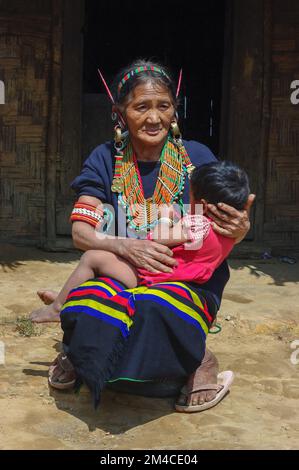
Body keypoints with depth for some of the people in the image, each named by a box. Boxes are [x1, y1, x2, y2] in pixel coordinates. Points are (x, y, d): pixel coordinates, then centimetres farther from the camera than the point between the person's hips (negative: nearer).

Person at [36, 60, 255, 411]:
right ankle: (80, 355, 0)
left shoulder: (197, 157, 1)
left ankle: (199, 362, -7)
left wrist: (240, 228, -21)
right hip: (120, 274, 1)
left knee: (158, 307, -38)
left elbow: (227, 230, 5)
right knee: (86, 306, -34)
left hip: (191, 280, -1)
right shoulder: (106, 159, 3)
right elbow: (80, 232, -4)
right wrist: (124, 246, -25)